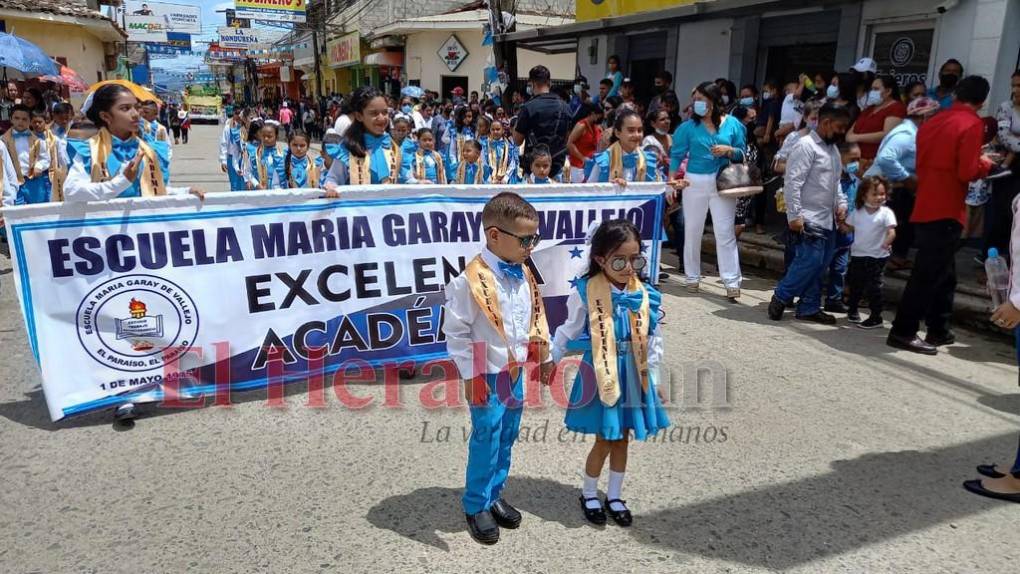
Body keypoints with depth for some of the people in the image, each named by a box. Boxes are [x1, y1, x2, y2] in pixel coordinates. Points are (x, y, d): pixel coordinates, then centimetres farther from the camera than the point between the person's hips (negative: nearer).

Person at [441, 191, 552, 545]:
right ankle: (476, 505, 23)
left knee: (507, 438, 17)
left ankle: (494, 496, 35)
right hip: (487, 376, -7)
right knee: (486, 440, 4)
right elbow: (456, 332, -17)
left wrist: (545, 356, 16)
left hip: (516, 371, 7)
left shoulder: (524, 274, 2)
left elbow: (537, 318, 14)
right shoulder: (471, 280, -21)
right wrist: (471, 376, -16)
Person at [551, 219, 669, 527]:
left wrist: (653, 378, 10)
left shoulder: (645, 294, -6)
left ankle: (614, 497, 35)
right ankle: (589, 495, 32)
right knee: (604, 441, 7)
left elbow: (653, 340, 5)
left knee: (622, 439, 16)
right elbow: (568, 333, -2)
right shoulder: (585, 292, -16)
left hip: (633, 375, 4)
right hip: (600, 374, -3)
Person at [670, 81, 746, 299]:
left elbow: (742, 153, 7)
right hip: (695, 182, 1)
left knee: (725, 232, -3)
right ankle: (692, 277, 21)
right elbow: (676, 155, 0)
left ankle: (732, 281, -2)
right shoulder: (689, 126, 1)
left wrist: (729, 150, -14)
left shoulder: (732, 124, 3)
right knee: (692, 231, 8)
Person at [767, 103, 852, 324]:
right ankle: (780, 298, 4)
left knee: (821, 265, 9)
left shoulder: (833, 149, 18)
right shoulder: (806, 146, -11)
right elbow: (792, 182, -17)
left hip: (827, 220, 9)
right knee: (809, 261, -13)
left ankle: (809, 308, 17)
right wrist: (794, 215, -21)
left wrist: (841, 203, 10)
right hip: (808, 220, -9)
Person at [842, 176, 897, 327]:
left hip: (877, 256, -4)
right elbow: (849, 228, 14)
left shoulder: (886, 213, -9)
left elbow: (891, 232, -18)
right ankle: (852, 310, 37)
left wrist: (887, 242, -37)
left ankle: (876, 317, 8)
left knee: (874, 287, -2)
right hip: (858, 254, 4)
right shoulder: (857, 212, 3)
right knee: (855, 284, 17)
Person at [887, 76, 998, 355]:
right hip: (946, 211, -8)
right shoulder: (972, 124, -8)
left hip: (925, 208, 8)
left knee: (942, 273, 17)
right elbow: (967, 172, -17)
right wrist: (985, 164, 4)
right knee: (929, 274, -4)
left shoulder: (933, 121, 13)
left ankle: (938, 330, 25)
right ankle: (903, 332, -3)